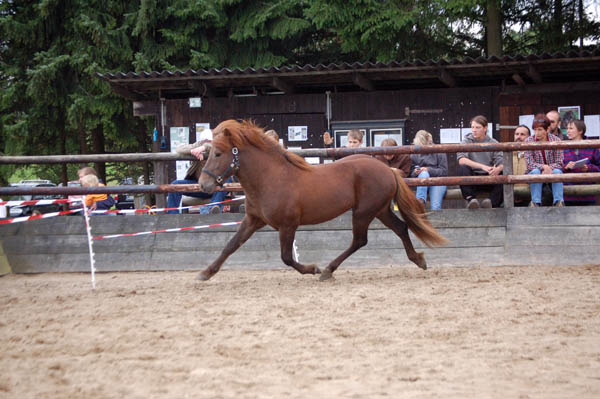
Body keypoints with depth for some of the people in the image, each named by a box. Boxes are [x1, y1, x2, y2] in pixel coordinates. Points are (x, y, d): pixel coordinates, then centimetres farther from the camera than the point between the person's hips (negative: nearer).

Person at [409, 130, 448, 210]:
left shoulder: (439, 152, 4)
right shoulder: (414, 155, 12)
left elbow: (444, 171, -2)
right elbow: (411, 174, 12)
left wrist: (429, 170, -16)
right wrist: (415, 173, -13)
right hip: (422, 182, 2)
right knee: (423, 174, -38)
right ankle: (421, 201, -53)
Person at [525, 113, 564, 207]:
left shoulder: (556, 140, -5)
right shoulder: (529, 141, -5)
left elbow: (559, 163, -6)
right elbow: (529, 163, -12)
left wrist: (549, 168, -27)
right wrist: (543, 167, -30)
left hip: (551, 171, 0)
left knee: (557, 171, -32)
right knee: (535, 171, -33)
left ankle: (559, 202, -39)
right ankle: (536, 202, -39)